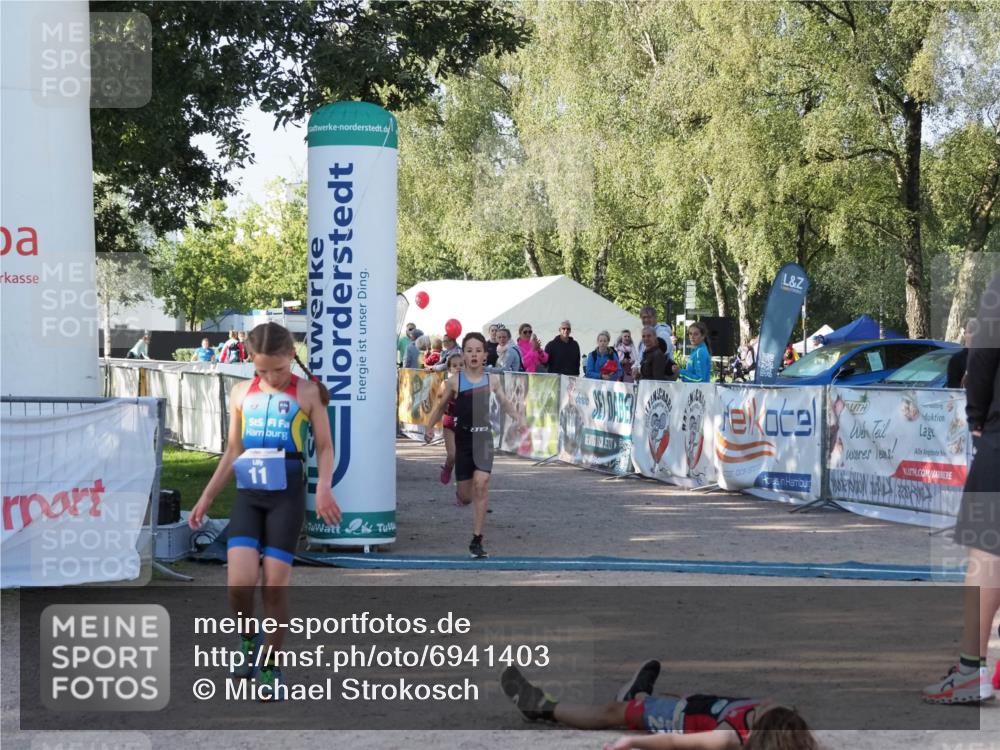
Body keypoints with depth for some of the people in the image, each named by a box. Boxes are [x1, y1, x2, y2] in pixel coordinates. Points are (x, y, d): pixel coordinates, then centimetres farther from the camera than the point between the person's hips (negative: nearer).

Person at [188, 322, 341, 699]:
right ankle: (248, 640, 18)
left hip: (287, 494, -3)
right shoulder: (242, 393, 10)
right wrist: (206, 498, 16)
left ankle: (270, 666, 12)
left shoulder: (308, 393, 0)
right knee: (239, 582, -11)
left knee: (275, 585, -3)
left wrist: (324, 487, -18)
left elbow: (325, 447, 1)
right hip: (248, 494, 3)